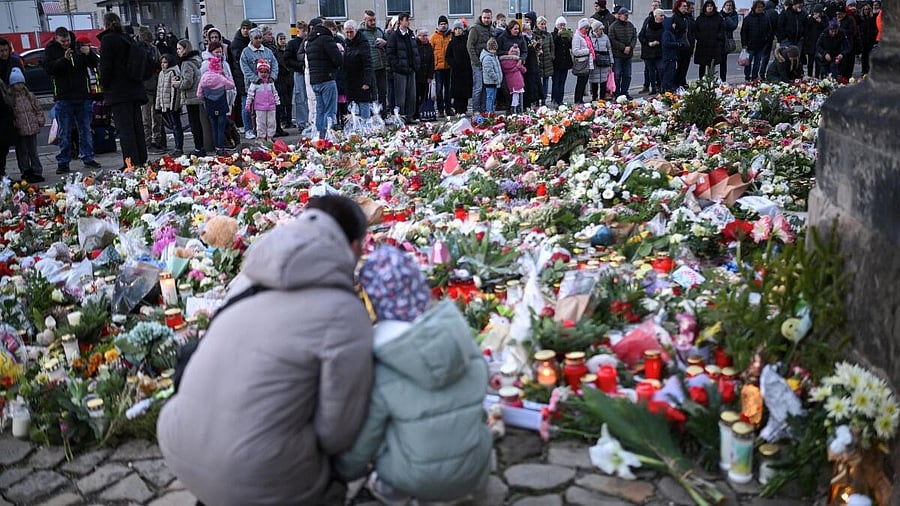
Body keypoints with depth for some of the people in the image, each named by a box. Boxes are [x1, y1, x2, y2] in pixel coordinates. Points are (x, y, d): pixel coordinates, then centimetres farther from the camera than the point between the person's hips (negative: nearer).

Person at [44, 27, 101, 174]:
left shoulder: (79, 47, 7)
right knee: (64, 132, 1)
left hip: (83, 95, 2)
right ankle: (63, 162, 6)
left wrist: (89, 54, -12)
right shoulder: (51, 50, 4)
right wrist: (63, 59, -20)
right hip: (63, 97, -2)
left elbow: (96, 64, 8)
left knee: (85, 129, 9)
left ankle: (88, 158, 18)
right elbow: (48, 68, -8)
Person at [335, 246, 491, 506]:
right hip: (471, 470, 3)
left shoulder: (378, 371, -21)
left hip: (413, 476, -3)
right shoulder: (464, 338, -10)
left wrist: (347, 471, 13)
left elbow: (358, 443, -8)